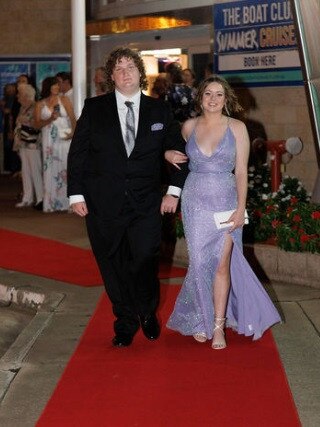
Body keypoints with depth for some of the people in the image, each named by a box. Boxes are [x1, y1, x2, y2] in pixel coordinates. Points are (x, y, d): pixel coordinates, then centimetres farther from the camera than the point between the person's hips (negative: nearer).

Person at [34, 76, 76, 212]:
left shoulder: (64, 100, 9)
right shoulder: (40, 105, 10)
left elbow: (72, 118, 0)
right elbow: (37, 124, 5)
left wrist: (73, 132, -17)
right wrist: (50, 119, -11)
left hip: (64, 139, -1)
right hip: (49, 141, 1)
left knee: (66, 168, -7)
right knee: (51, 169, -2)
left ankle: (69, 202, -6)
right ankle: (51, 203, 1)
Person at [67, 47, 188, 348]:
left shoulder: (159, 110, 6)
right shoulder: (94, 108, 3)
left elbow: (178, 150, 11)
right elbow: (77, 153, 3)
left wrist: (174, 190, 2)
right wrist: (76, 194, -3)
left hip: (146, 203, 0)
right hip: (103, 204, 0)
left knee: (144, 263, -4)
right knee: (112, 266, 7)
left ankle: (148, 314, 25)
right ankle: (125, 322, 25)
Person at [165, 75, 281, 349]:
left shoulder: (237, 128, -2)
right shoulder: (189, 126, 4)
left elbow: (241, 171, -2)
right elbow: (178, 154, 24)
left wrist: (241, 208, -8)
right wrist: (169, 155, 0)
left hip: (225, 203, -1)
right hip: (195, 202, 1)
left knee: (222, 263, -3)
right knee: (200, 262, 2)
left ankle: (219, 325, 7)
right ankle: (201, 320, 19)